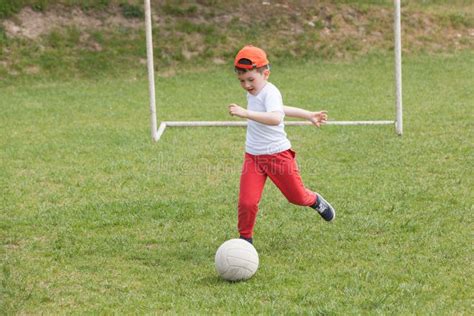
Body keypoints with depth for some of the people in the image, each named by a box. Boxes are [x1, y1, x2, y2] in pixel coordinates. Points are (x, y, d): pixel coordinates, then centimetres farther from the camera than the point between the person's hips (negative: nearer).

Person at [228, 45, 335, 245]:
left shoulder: (270, 93, -20)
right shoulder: (252, 93, 7)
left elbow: (275, 118, -41)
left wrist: (246, 113, -52)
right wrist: (307, 115, 27)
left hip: (278, 154, -6)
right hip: (253, 157, 6)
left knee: (297, 197, 14)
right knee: (247, 202, -9)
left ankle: (315, 201, 47)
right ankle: (245, 238, 11)